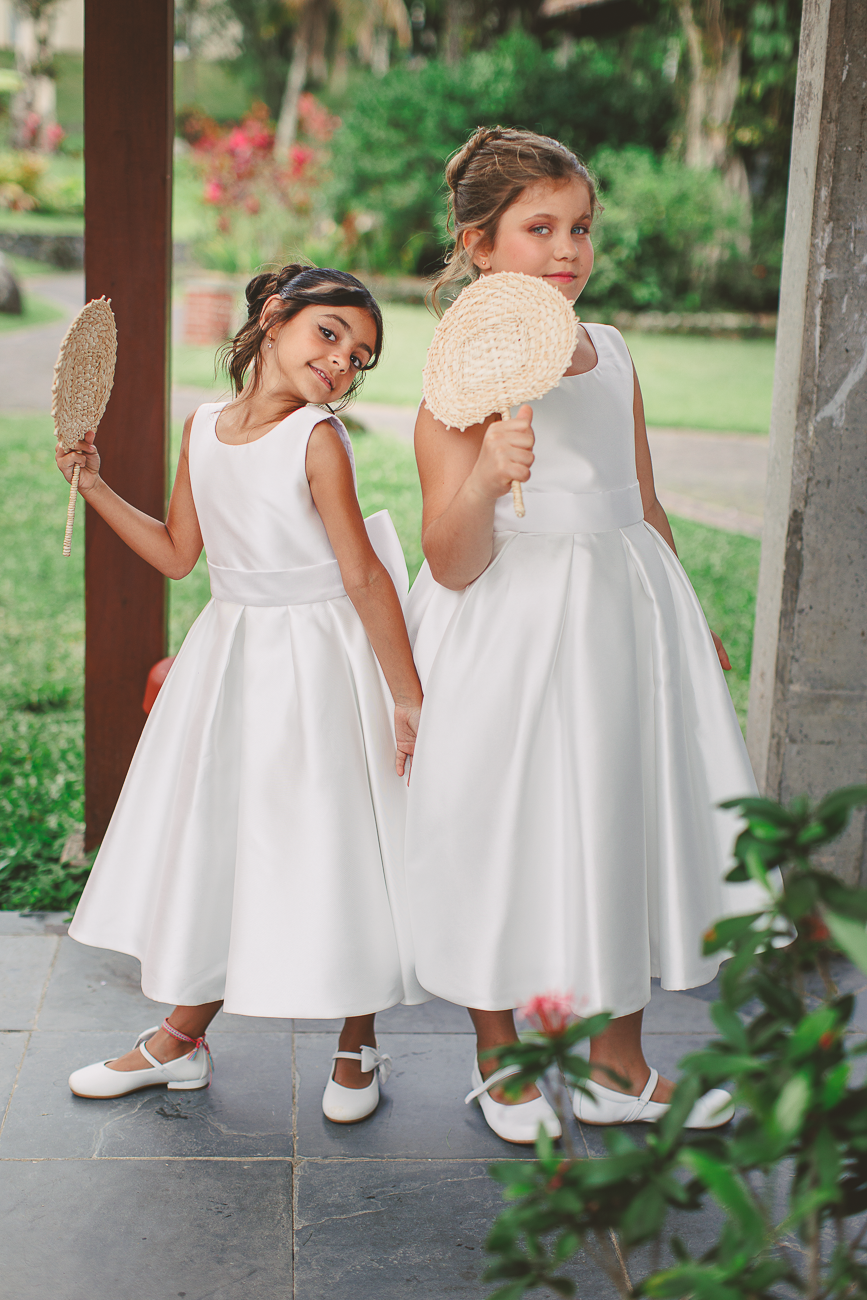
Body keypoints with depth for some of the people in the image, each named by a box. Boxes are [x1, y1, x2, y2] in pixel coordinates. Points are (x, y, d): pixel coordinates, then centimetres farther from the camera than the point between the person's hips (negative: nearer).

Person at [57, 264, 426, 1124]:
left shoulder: (317, 438, -14)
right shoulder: (204, 426, 3)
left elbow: (364, 576, -16)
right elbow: (177, 554, 10)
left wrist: (407, 697, -17)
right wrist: (94, 486, 6)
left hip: (316, 662, -6)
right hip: (228, 656, 6)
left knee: (331, 848, 1)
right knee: (205, 843, 15)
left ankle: (357, 1048, 23)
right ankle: (182, 1037, 32)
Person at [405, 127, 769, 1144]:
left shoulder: (610, 354, 7)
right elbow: (456, 564, -17)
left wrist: (687, 623, 23)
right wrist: (485, 477, -35)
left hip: (622, 616, 7)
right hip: (515, 630, -6)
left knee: (626, 823, 13)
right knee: (508, 833, 5)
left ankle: (617, 1063, 31)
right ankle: (499, 1064, 29)